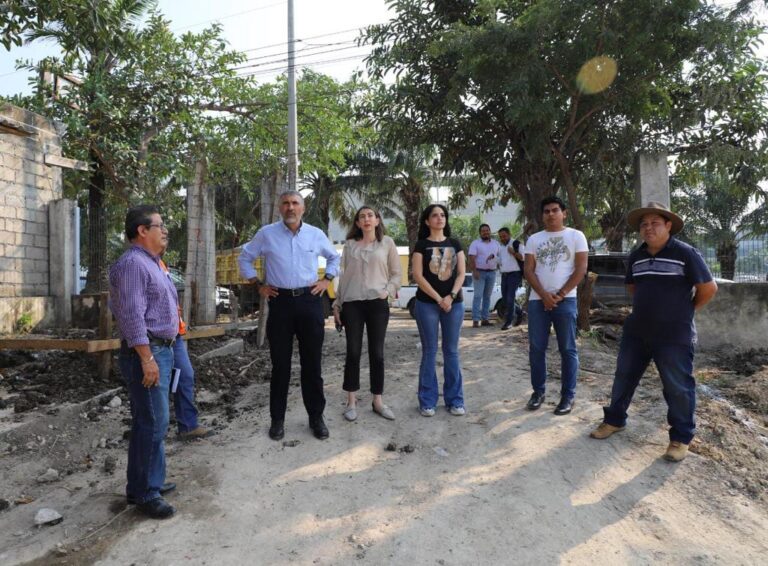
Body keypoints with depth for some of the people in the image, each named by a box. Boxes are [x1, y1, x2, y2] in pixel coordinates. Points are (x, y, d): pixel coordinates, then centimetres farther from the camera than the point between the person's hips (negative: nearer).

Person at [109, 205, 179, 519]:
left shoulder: (151, 263, 18)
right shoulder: (133, 263, -14)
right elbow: (132, 316, -22)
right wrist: (147, 358, -24)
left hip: (161, 350, 10)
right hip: (146, 352, -10)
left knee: (150, 422, 16)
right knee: (152, 424, -6)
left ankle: (148, 482, 27)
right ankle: (146, 493, 4)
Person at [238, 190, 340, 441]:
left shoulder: (316, 234, 5)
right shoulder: (266, 234, 1)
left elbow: (334, 257, 22)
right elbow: (245, 258, 13)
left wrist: (327, 280, 9)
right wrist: (259, 285, 6)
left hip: (310, 300, 1)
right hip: (280, 301, -1)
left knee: (312, 362, 6)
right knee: (280, 363, 5)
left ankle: (316, 417, 18)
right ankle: (277, 419, 17)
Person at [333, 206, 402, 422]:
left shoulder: (387, 243, 6)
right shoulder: (349, 245, 9)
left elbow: (397, 273, 7)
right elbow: (343, 276, 12)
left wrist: (388, 291, -9)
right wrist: (337, 304, 11)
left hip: (378, 303, 0)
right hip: (352, 304, 1)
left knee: (377, 353, 5)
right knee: (353, 352, 3)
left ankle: (378, 401, 16)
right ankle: (351, 402, 13)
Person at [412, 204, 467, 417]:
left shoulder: (455, 244, 10)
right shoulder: (421, 245, 1)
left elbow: (461, 273, 4)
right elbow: (418, 276, -7)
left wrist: (451, 296, -11)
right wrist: (438, 299, -12)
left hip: (454, 303, 3)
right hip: (427, 304, -3)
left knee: (451, 351, 8)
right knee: (429, 351, 2)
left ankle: (454, 399, 16)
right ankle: (427, 401, 11)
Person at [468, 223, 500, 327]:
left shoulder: (496, 243, 13)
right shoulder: (475, 243, -2)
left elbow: (499, 256, 17)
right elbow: (472, 258, -10)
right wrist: (474, 271, -19)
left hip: (492, 273, 5)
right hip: (479, 272, -5)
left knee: (487, 296, 8)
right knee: (478, 296, -10)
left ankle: (485, 319, 12)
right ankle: (476, 320, -11)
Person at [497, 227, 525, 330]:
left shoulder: (517, 244, -4)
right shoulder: (500, 247, 17)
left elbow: (524, 258, -11)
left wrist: (514, 252, -24)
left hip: (514, 274, -7)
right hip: (504, 275, 7)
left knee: (510, 298, -11)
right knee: (505, 298, 9)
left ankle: (508, 322, -4)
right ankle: (519, 311, 33)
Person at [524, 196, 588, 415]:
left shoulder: (576, 236, 3)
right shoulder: (534, 239, 11)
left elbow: (581, 269, -3)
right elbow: (528, 270, 4)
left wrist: (559, 295, -9)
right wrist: (544, 295, -10)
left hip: (565, 300, -3)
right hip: (537, 300, 3)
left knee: (567, 350, 1)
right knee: (536, 348, 5)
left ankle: (568, 395, 9)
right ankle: (538, 391, 17)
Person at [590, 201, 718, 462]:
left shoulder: (686, 253, -11)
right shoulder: (636, 256, 7)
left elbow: (709, 288, -7)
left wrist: (683, 312, 1)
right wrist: (647, 306, 14)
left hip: (674, 335, -6)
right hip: (636, 331, 6)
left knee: (678, 387, 3)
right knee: (624, 377, 14)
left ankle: (681, 437, 18)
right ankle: (614, 420, 30)